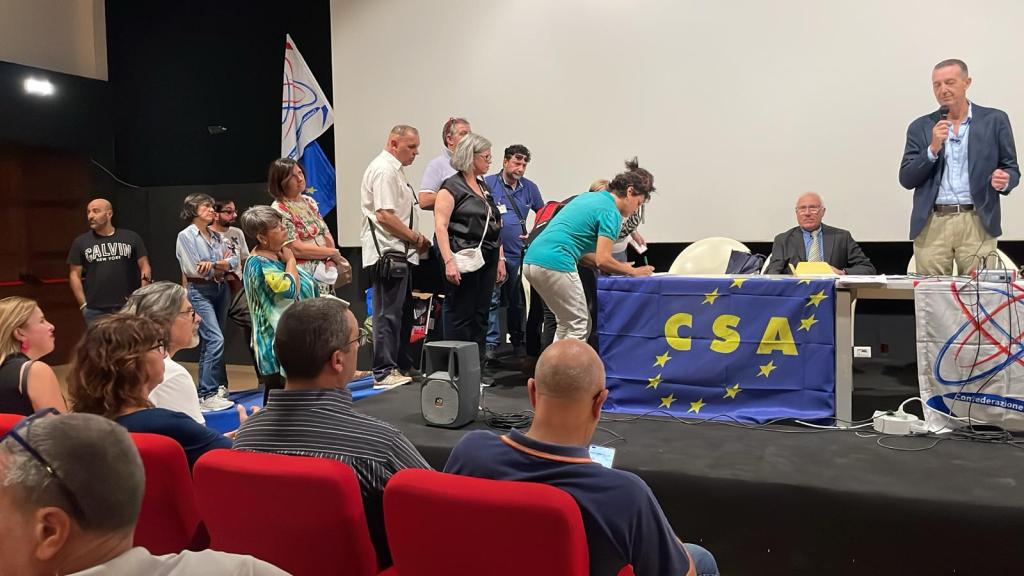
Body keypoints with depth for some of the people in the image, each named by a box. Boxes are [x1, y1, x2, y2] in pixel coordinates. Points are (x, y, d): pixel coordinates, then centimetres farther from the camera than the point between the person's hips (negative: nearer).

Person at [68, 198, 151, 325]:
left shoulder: (131, 238, 5)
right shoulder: (81, 242, 6)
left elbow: (144, 267, 4)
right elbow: (75, 275, 6)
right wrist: (84, 305, -1)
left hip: (129, 307, 0)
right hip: (95, 311, 0)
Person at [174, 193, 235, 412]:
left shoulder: (217, 236, 14)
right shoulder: (185, 236, -4)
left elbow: (234, 260, 2)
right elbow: (194, 269, -12)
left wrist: (213, 264, -15)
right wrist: (221, 266, -1)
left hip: (221, 289, 7)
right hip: (200, 291, -7)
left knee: (210, 342, 12)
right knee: (215, 339, -18)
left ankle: (209, 388, 20)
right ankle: (207, 394, -16)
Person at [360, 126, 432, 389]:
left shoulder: (394, 169, 20)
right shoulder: (384, 170, -13)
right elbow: (384, 216, -21)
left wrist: (414, 240, 11)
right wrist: (417, 238, -13)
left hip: (398, 253, 11)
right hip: (388, 253, -11)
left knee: (402, 312, 15)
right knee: (388, 313, -7)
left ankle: (402, 367, 24)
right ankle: (384, 372, -1)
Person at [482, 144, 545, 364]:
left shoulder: (529, 187, 10)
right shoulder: (488, 183, -3)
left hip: (517, 253, 4)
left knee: (516, 300, 13)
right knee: (492, 298, -6)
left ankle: (518, 341, 24)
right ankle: (491, 343, 0)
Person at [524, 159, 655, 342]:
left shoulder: (588, 197, 23)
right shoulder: (610, 212, -5)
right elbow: (603, 260, -11)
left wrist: (621, 268, 22)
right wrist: (633, 271, 5)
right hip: (555, 264, -9)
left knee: (566, 323, 20)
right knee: (578, 326, 1)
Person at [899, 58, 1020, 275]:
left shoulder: (994, 120, 8)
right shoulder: (920, 127, 10)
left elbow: (1012, 169, 11)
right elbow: (906, 180, 4)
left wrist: (1004, 181, -13)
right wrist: (933, 148, -10)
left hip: (977, 223, -1)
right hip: (931, 225, 1)